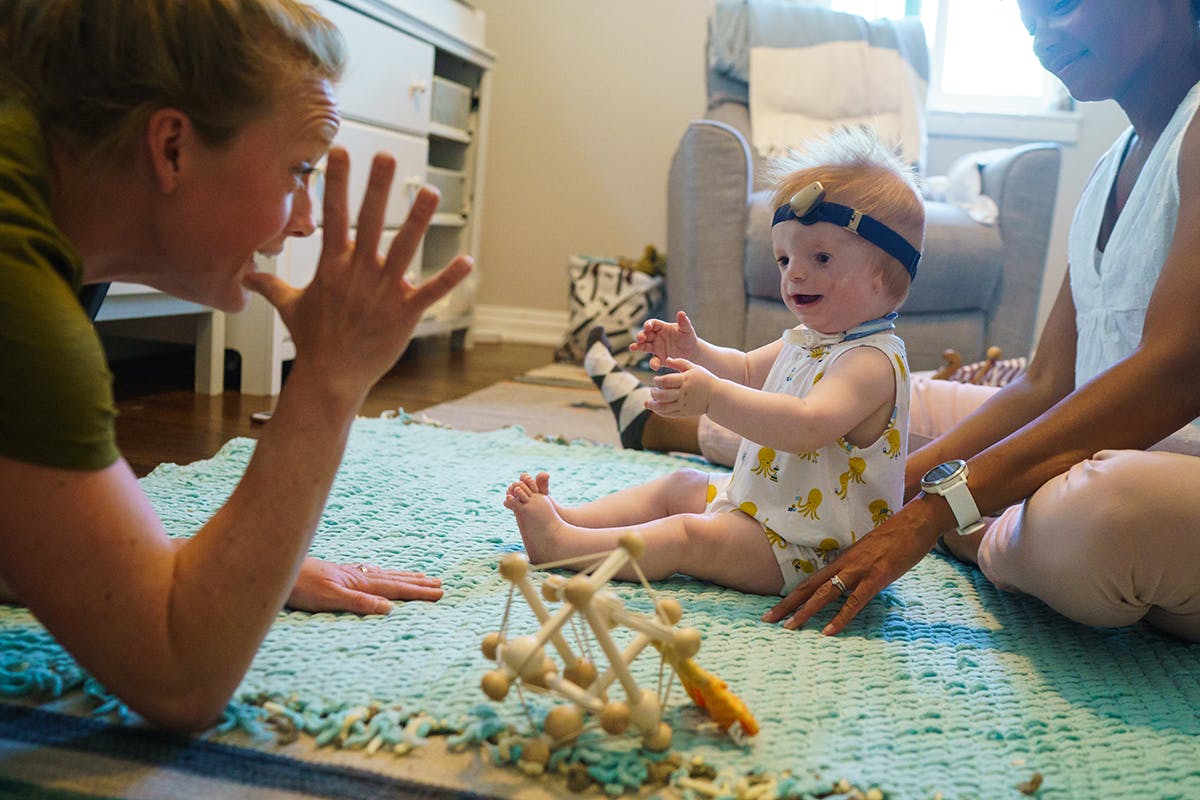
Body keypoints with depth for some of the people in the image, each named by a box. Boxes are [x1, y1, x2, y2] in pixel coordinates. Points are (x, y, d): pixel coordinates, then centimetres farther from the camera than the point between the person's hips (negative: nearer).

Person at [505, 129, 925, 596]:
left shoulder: (871, 360, -26)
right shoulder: (805, 339, 7)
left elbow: (808, 426, -43)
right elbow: (747, 372, 23)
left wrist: (712, 395, -46)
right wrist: (692, 352, 5)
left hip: (809, 551, -10)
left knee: (690, 536, -21)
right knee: (679, 486, 12)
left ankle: (560, 545, -17)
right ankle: (567, 518, 10)